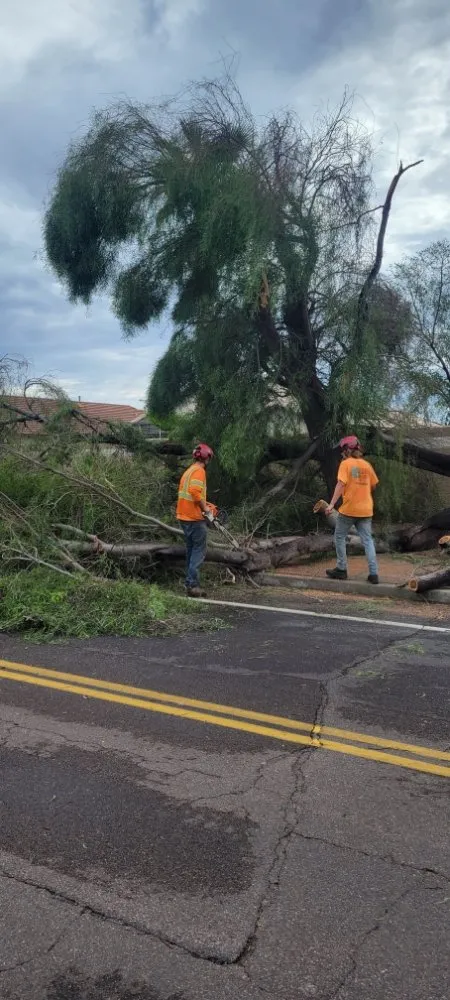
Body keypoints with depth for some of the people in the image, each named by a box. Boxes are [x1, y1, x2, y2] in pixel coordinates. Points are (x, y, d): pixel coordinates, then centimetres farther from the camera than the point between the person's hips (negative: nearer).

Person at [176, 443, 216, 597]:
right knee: (199, 551, -6)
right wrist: (206, 509, -15)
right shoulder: (199, 471, -11)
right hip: (195, 518, -9)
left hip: (184, 517, 9)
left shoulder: (188, 471, 17)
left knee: (191, 550, 13)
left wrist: (203, 505, 16)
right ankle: (192, 585, -11)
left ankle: (191, 583, 15)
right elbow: (195, 492, -24)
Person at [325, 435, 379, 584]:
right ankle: (373, 573, 0)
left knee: (340, 538, 11)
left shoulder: (345, 463, -7)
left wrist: (332, 504, -19)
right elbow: (373, 486, 15)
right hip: (365, 509, 5)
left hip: (349, 509, -4)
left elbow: (341, 484, -17)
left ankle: (341, 570, 14)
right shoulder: (367, 465, 8)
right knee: (368, 540, 5)